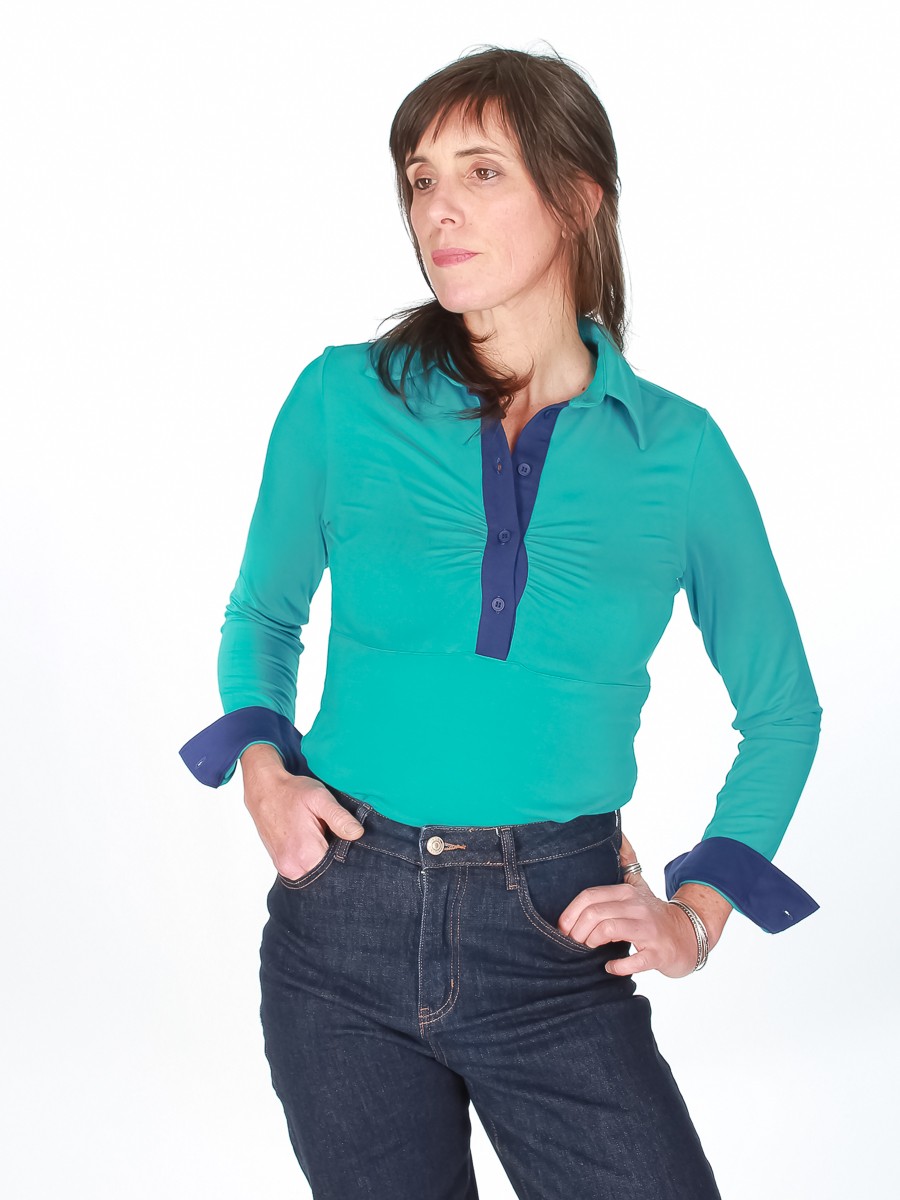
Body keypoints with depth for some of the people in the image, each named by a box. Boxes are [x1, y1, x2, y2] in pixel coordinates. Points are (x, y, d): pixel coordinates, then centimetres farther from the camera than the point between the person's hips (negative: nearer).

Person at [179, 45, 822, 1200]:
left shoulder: (676, 448, -1)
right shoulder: (344, 399, -1)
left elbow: (782, 711, 10)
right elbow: (263, 612, 15)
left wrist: (698, 912, 2)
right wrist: (261, 768, -2)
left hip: (555, 943, 0)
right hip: (345, 928, 1)